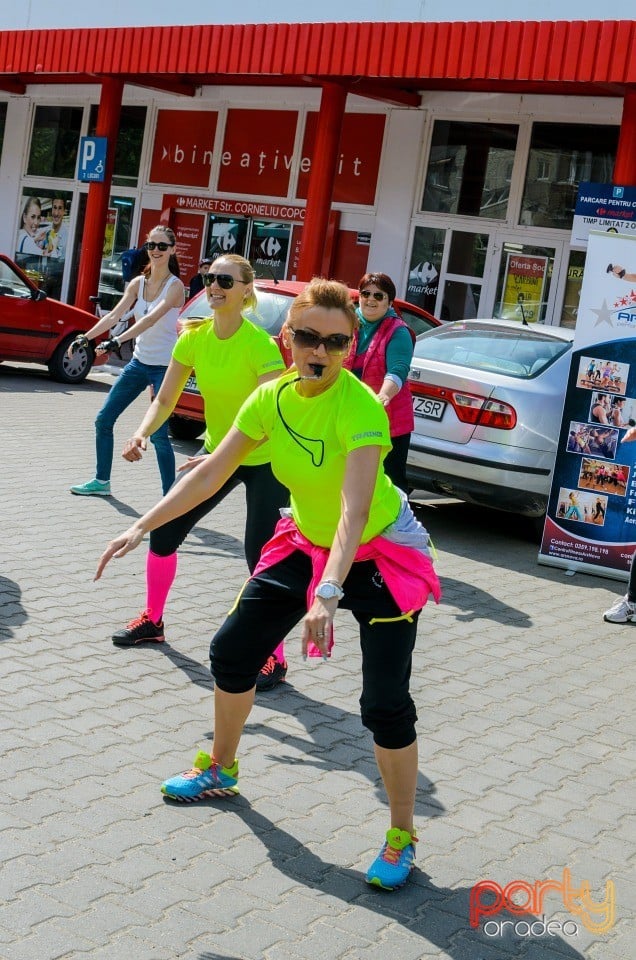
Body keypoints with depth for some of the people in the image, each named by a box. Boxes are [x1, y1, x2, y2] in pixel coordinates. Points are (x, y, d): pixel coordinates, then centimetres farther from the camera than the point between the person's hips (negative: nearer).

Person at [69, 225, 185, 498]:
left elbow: (151, 319, -28)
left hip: (165, 367, -7)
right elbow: (113, 316, -3)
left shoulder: (175, 286, -14)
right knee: (104, 420, 9)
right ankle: (101, 481, 24)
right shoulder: (138, 283, 4)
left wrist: (117, 341, -38)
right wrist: (85, 337, -17)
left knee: (158, 434, -11)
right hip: (139, 362, 7)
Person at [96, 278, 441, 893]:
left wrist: (328, 595, -53)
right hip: (307, 542, 6)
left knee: (385, 705, -11)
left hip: (380, 554, -6)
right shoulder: (272, 398, -11)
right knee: (232, 651, 9)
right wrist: (142, 527, -8)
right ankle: (220, 769, 35)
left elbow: (356, 508, -41)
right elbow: (212, 471, -4)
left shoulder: (361, 409, -30)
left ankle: (401, 839, 9)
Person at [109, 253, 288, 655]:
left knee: (260, 555, -13)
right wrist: (142, 434, -22)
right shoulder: (194, 337, -8)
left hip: (265, 460, -6)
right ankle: (152, 621, 26)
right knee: (164, 529, 5)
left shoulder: (260, 344, -26)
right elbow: (165, 400, -3)